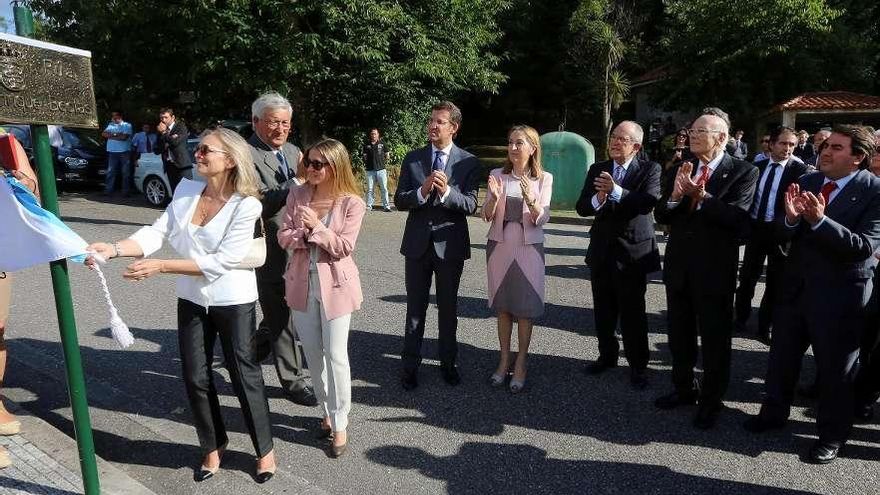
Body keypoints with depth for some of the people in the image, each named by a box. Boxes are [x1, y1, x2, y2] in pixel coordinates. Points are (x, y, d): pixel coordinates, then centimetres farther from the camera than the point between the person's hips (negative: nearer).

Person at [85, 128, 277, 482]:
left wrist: (160, 266, -23)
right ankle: (213, 446, 33)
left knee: (243, 374, 6)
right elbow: (157, 232, -6)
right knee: (195, 377, 11)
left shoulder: (246, 205, -19)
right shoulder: (186, 190, -1)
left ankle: (264, 448, 26)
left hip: (233, 302, -5)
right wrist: (115, 249, -23)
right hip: (191, 299, 5)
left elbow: (220, 262, -22)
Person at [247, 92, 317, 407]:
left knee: (280, 313, 22)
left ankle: (253, 351, 44)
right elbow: (261, 203, -24)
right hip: (270, 252, -7)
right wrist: (296, 178, -29)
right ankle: (292, 379, 20)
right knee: (281, 318, 5)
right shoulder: (247, 155, -14)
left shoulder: (292, 150, 10)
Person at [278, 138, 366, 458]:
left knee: (335, 355, -1)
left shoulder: (351, 203, -11)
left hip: (334, 285, -4)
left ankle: (340, 425, 14)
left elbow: (343, 247, -15)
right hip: (302, 283, 4)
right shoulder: (297, 195, 1)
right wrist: (302, 233, -20)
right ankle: (327, 412, 32)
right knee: (312, 353, 14)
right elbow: (283, 237, 0)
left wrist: (317, 227, -25)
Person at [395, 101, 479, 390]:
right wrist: (422, 191, -22)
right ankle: (410, 365, 22)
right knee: (415, 308, 10)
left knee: (448, 308, 13)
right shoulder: (413, 158, 2)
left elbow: (470, 205, -11)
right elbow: (399, 201, -3)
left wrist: (446, 192, -29)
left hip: (450, 244, -1)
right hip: (417, 243, 1)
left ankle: (448, 363, 29)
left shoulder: (468, 162, -4)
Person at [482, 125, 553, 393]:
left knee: (525, 308, 3)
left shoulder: (544, 178, -3)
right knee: (503, 306, 10)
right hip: (499, 245, 2)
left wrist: (531, 200, -28)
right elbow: (487, 216, -1)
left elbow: (541, 220, -9)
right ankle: (504, 360, 23)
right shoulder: (497, 175, 1)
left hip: (528, 247, -2)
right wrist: (495, 197, -21)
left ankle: (520, 364, 15)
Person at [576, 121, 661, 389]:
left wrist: (616, 190, -31)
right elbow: (581, 207, -1)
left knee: (633, 312, 3)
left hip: (633, 251, -4)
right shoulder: (597, 169, 6)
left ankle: (638, 365, 19)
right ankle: (607, 355, 33)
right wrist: (598, 199, -21)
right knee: (603, 310, 15)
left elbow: (648, 203, -22)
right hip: (601, 250, 4)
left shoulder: (650, 170, -5)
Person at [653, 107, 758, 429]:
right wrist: (673, 196, -18)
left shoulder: (743, 172, -8)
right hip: (678, 267, 5)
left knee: (715, 339, 9)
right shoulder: (680, 169, 6)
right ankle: (684, 389, 38)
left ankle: (711, 401, 26)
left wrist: (701, 196, -30)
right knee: (679, 334, 18)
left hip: (715, 270, -5)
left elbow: (738, 218, -22)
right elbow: (661, 215, 1)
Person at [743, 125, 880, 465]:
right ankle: (774, 413, 40)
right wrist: (791, 217, -22)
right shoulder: (807, 182, 1)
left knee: (835, 368, 11)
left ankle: (832, 435, 30)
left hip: (840, 293, -5)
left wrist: (820, 220, -35)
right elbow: (783, 236, 0)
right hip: (796, 285, 5)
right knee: (781, 357, 19)